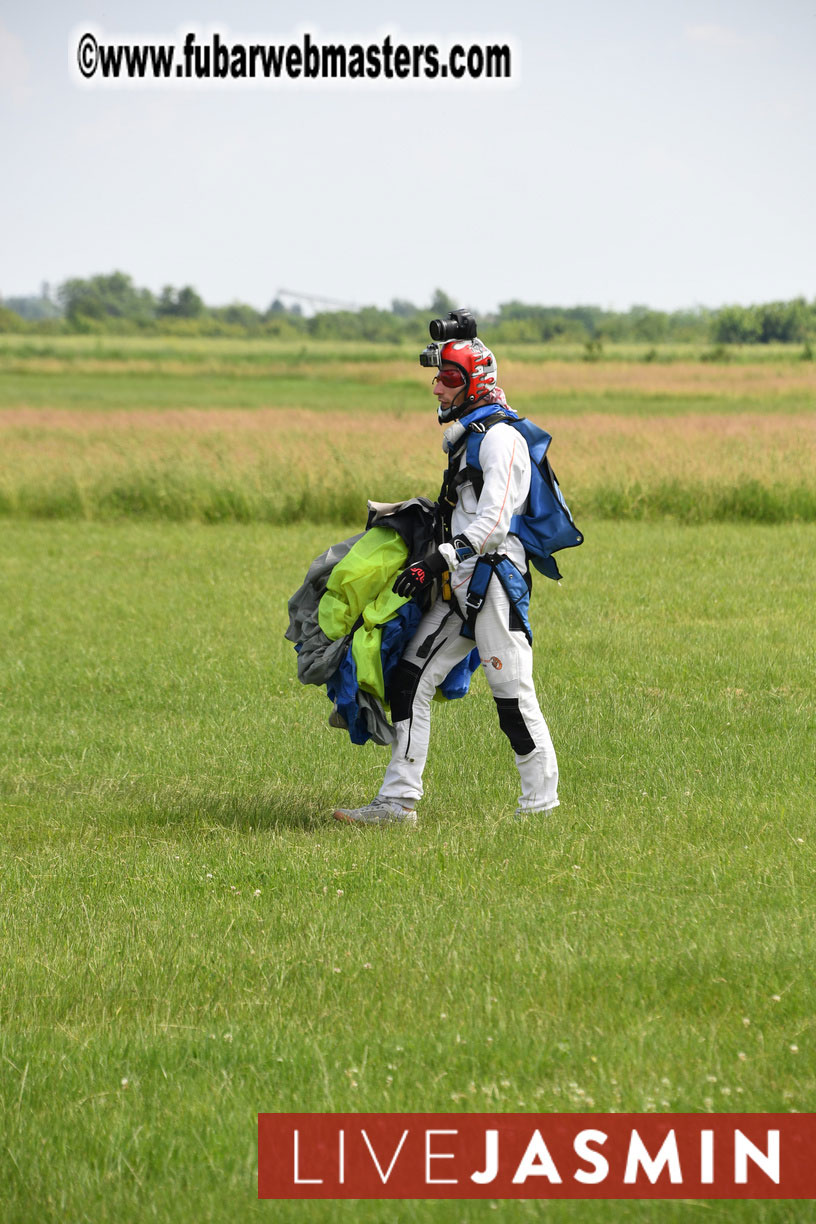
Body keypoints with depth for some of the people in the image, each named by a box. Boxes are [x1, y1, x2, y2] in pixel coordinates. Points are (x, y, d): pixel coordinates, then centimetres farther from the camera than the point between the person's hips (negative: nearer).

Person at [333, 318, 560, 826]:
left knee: (513, 695, -6)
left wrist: (437, 561, -24)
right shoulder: (465, 437, 19)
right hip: (462, 590, 10)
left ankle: (542, 800, 5)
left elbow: (492, 523, -21)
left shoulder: (500, 438, -12)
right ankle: (399, 801, 3)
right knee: (411, 679, 3)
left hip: (495, 580, -10)